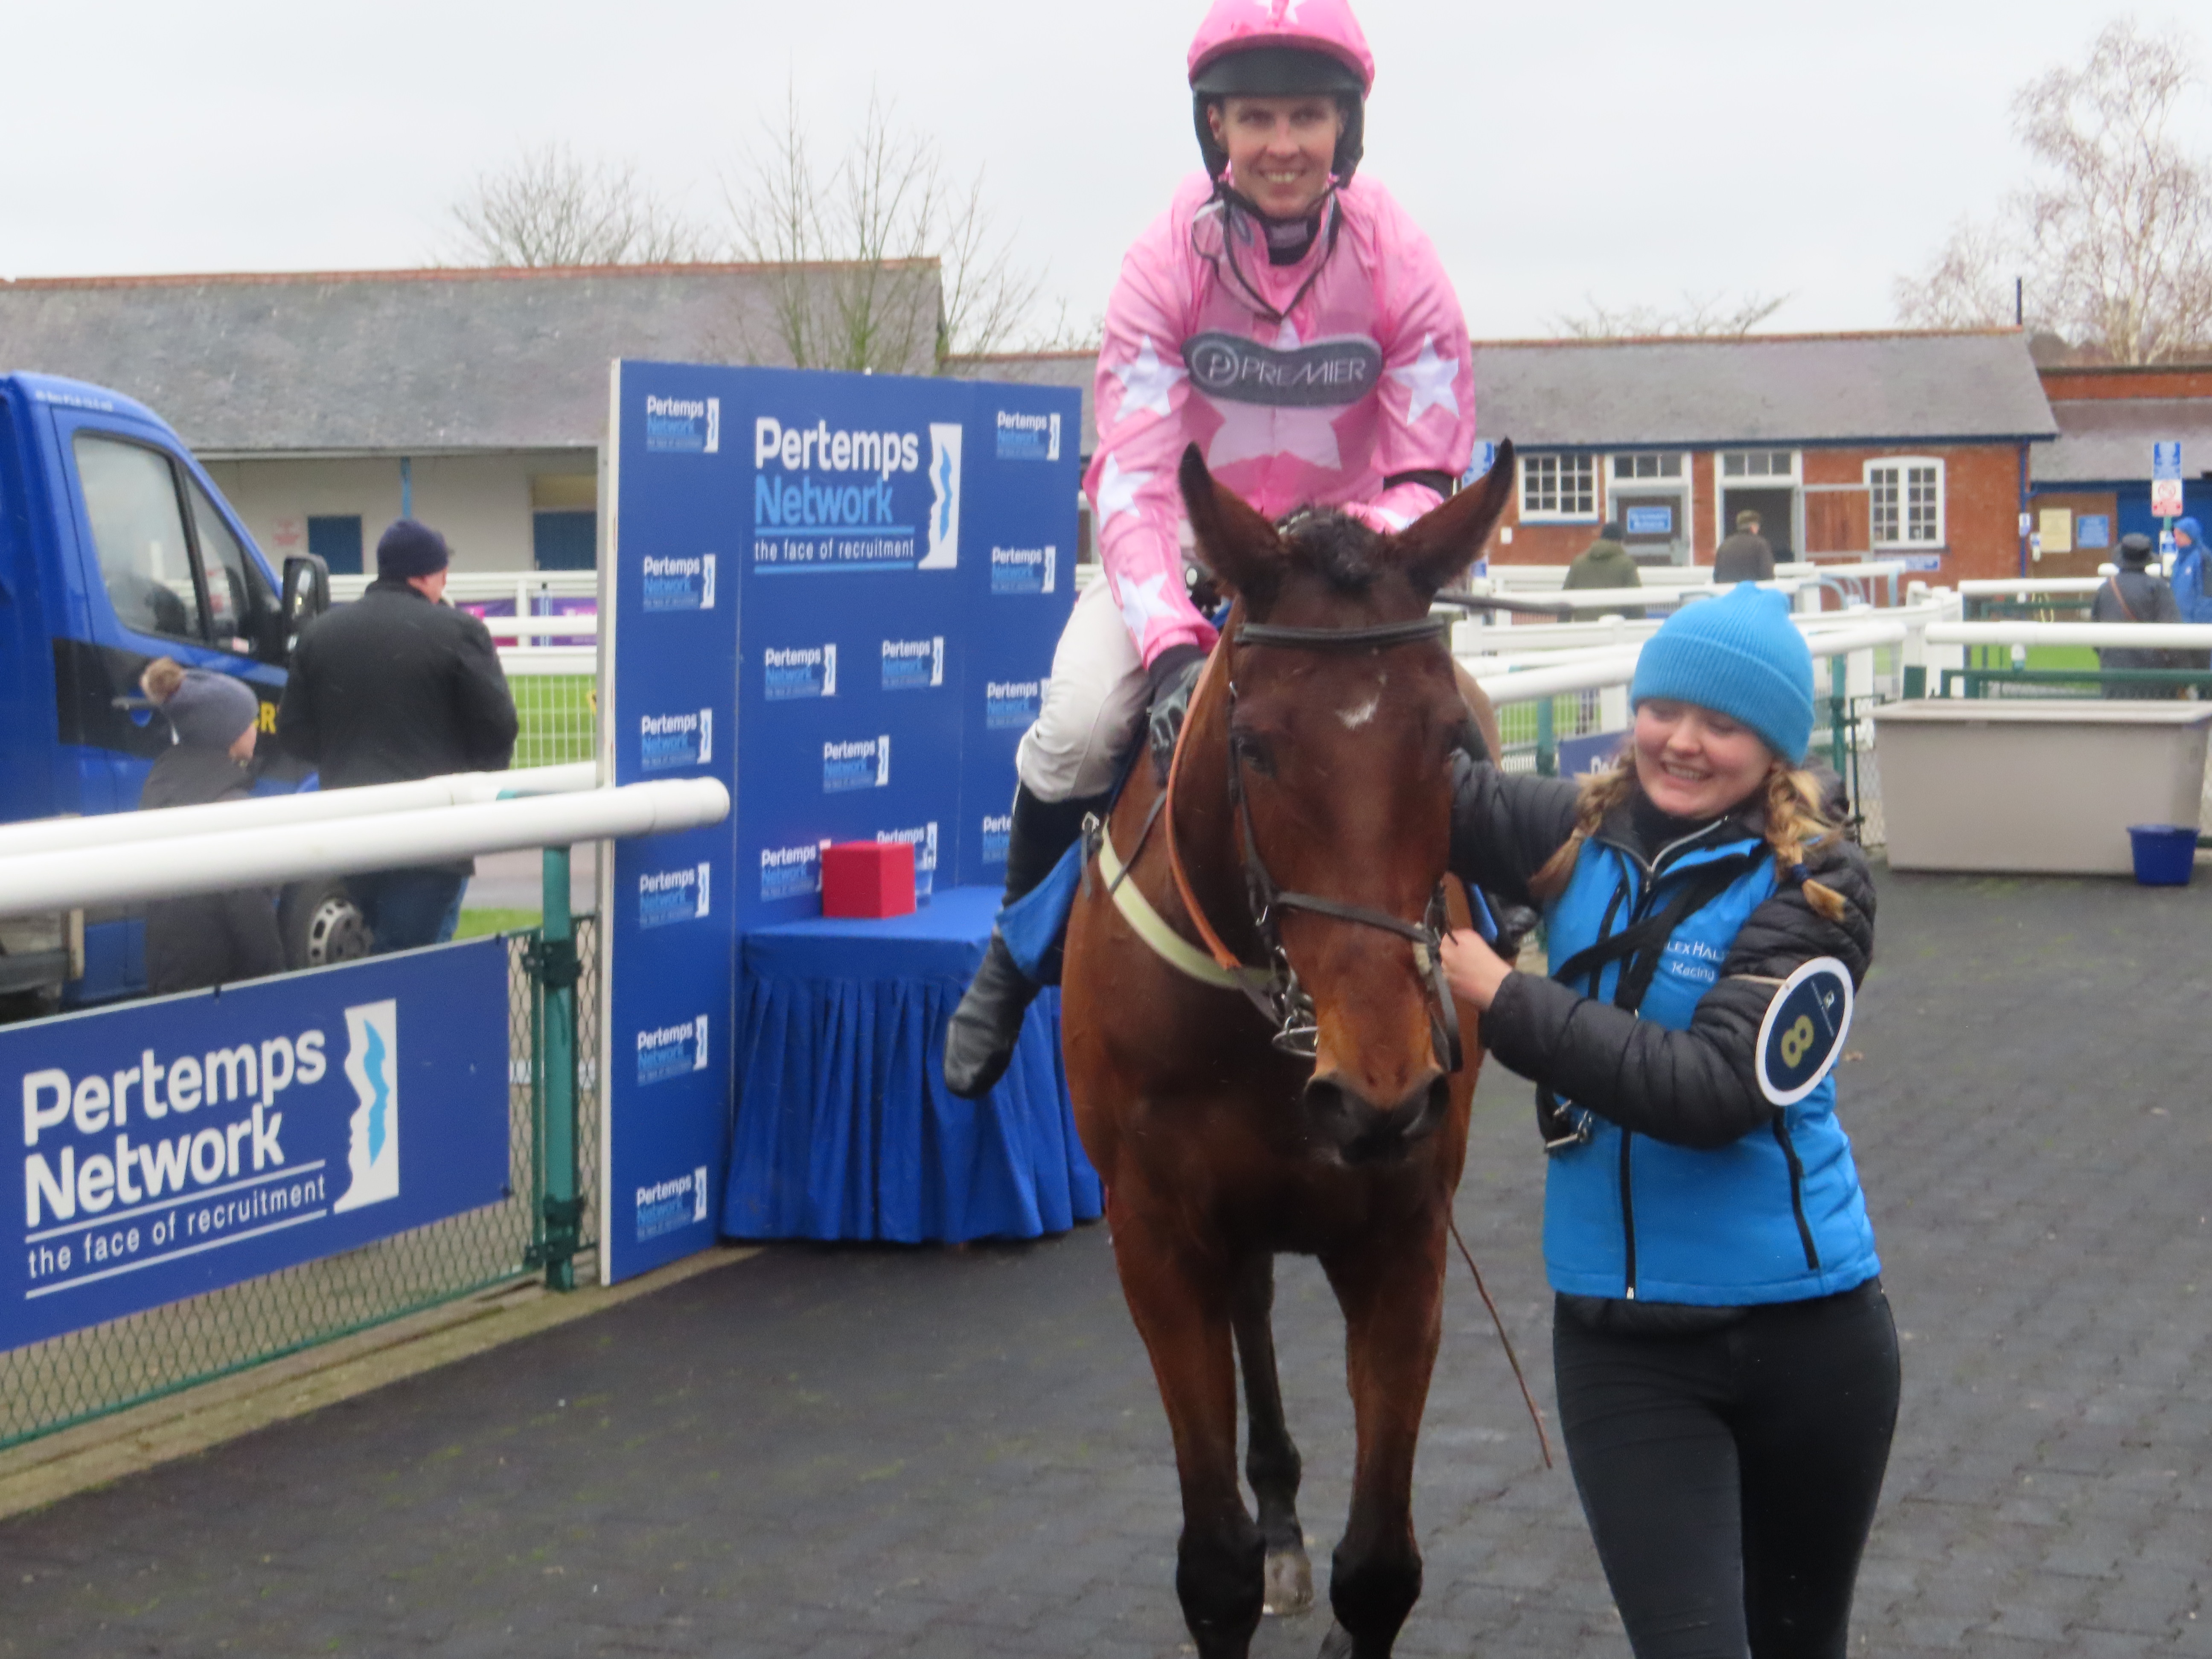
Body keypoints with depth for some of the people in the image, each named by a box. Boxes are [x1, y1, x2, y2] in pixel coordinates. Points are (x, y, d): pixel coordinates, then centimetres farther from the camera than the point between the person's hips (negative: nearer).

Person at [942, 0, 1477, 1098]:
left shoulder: (1401, 265, -17)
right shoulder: (1166, 262, -19)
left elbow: (1434, 480, -12)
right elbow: (1133, 480, -25)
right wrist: (1173, 647, -40)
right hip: (1184, 546, -1)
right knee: (1078, 729, -22)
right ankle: (1015, 959, 6)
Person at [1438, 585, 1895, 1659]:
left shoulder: (1813, 887, -12)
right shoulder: (1581, 837, 0)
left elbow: (1713, 1088, -23)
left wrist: (1505, 1000, -23)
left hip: (1803, 1323, -2)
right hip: (1621, 1332, 2)